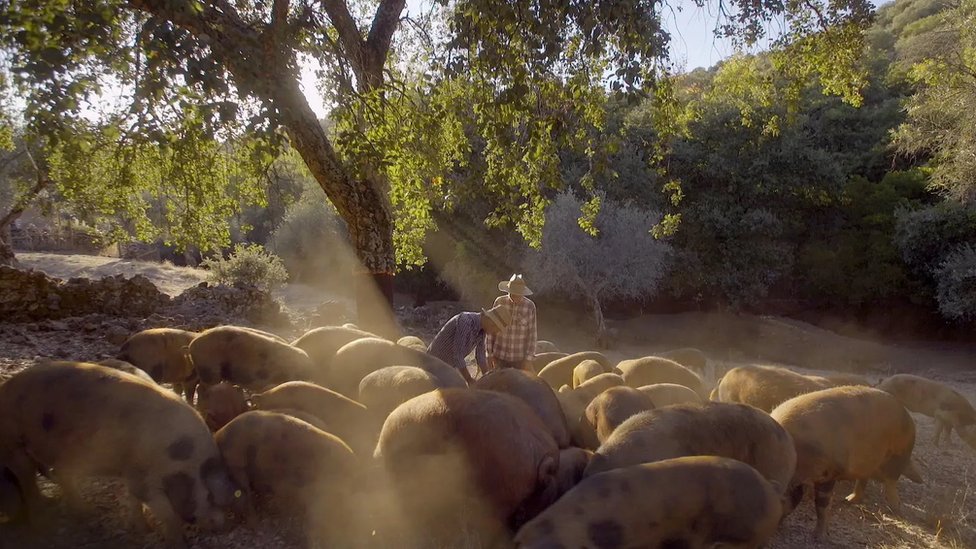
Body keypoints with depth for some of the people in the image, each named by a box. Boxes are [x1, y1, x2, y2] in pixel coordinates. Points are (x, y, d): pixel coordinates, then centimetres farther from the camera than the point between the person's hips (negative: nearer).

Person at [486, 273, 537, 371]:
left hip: (520, 356, -1)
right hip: (501, 355, 1)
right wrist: (489, 353, -4)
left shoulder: (530, 306, -13)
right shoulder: (499, 302, -9)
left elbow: (531, 333, -9)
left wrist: (529, 359, -11)